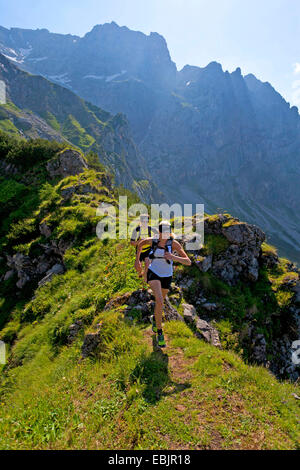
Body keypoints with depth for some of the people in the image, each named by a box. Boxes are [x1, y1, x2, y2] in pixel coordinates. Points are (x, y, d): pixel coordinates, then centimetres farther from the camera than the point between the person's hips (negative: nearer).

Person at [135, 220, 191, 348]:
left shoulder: (174, 243, -21)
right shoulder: (152, 241, -15)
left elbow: (188, 262, -26)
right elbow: (141, 243, 9)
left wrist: (174, 257, -43)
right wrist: (137, 259, 8)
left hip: (167, 276, 1)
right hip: (153, 274, -1)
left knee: (160, 301, 22)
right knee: (159, 301, -24)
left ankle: (155, 318, 57)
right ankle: (159, 333, -5)